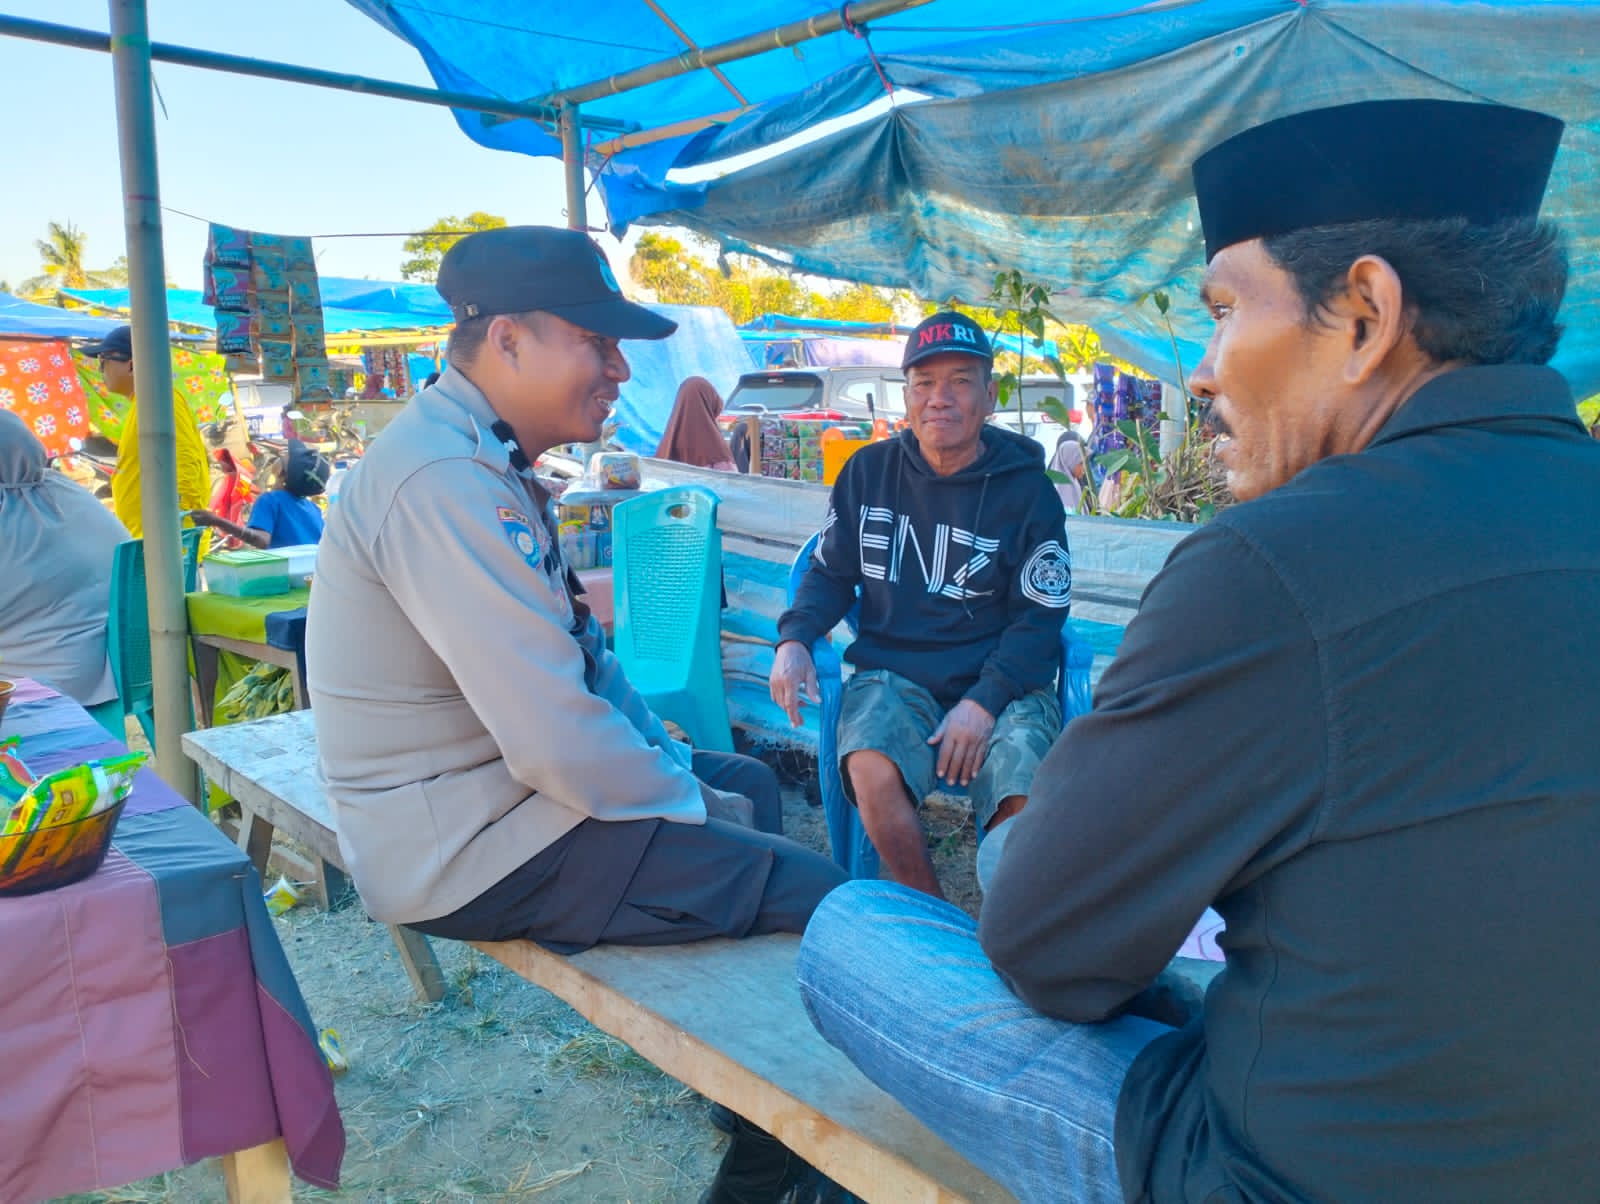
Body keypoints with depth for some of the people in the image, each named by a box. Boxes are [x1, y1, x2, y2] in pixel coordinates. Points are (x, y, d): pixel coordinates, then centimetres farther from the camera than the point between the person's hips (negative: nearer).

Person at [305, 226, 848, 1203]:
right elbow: (559, 741, -29)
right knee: (817, 894, -13)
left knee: (752, 782, 22)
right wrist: (694, 808, -14)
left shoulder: (486, 461, 9)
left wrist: (675, 756, 7)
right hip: (462, 847, -11)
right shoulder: (444, 481, -26)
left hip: (499, 787, 11)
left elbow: (581, 650, 15)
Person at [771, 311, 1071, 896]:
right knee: (873, 771, -31)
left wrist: (984, 700, -16)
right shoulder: (867, 472, 7)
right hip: (893, 676, 2)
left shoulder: (1027, 490, 0)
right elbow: (831, 573, 15)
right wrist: (794, 639, -5)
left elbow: (1040, 619, -2)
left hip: (1001, 682, -1)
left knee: (1026, 799, -30)